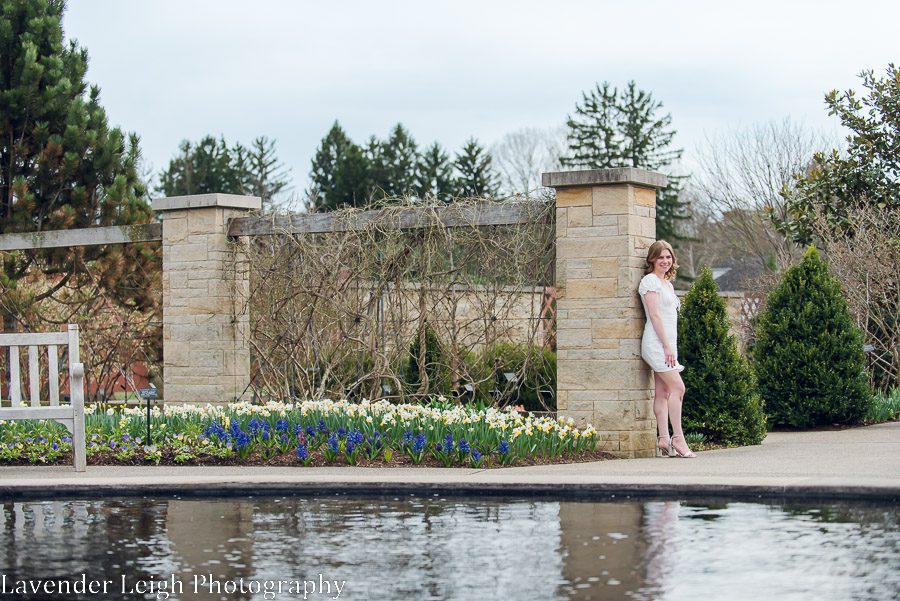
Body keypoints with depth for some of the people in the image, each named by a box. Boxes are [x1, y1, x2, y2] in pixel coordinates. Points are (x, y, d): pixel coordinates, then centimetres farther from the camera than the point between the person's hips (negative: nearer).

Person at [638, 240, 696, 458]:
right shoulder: (650, 281, -7)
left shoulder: (667, 283, 20)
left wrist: (671, 347, 16)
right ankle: (678, 438, -13)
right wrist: (667, 346, -18)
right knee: (677, 387, -14)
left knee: (663, 392, 4)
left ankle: (663, 440, 1)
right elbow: (654, 315, -14)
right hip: (656, 342, -9)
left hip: (667, 344, 9)